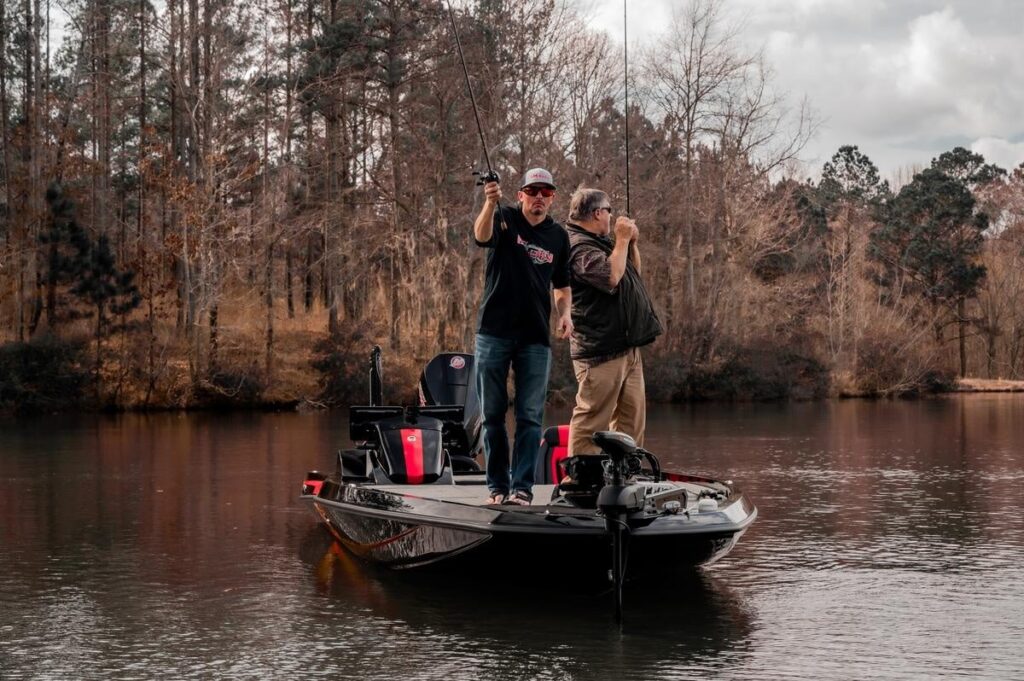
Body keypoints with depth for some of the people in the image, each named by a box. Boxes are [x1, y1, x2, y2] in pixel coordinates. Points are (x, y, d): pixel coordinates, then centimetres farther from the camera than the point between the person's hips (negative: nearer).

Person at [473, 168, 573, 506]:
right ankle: (497, 486, 12)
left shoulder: (558, 236, 10)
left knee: (530, 417, -2)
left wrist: (565, 312, 0)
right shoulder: (505, 218, -1)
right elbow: (482, 235, -25)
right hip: (494, 333, -2)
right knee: (493, 414, 4)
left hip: (535, 338, 2)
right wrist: (490, 204, -45)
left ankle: (522, 487, 0)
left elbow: (561, 285, 21)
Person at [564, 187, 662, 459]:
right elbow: (610, 277, -26)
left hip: (627, 348, 10)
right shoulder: (578, 246, -13)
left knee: (632, 417, 11)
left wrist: (632, 243, 15)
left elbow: (634, 272, 32)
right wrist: (623, 240, -14)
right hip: (601, 351, -10)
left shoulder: (599, 242, 21)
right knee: (591, 419, -9)